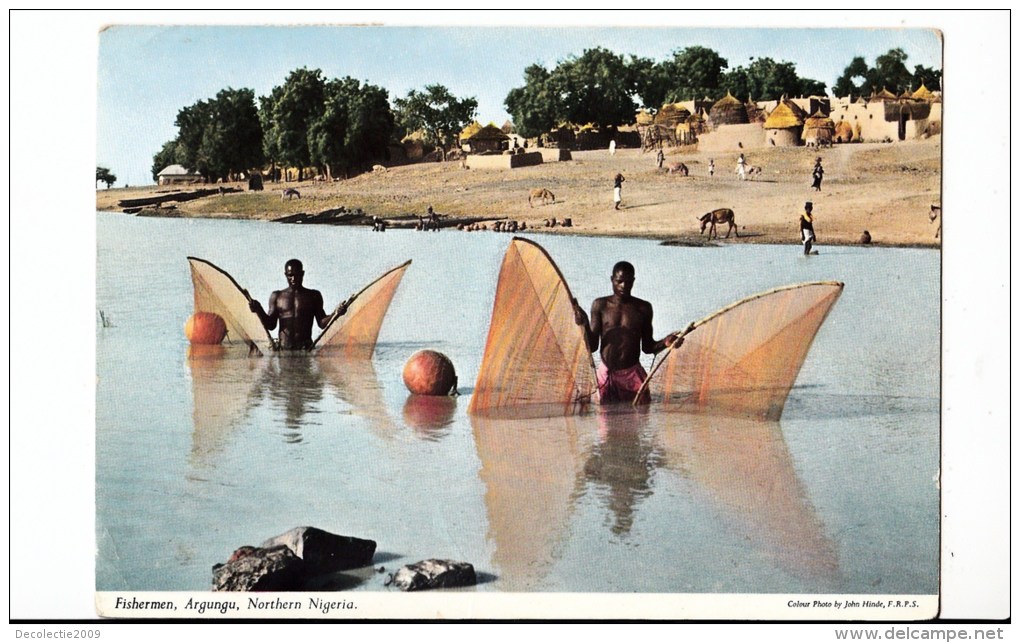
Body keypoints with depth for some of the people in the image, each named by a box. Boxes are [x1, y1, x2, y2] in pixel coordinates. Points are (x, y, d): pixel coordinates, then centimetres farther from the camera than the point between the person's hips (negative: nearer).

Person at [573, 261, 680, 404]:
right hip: (605, 376, 0)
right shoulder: (600, 305, 4)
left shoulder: (643, 308, 6)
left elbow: (647, 347, 12)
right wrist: (585, 325, -15)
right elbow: (592, 347, 1)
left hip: (632, 376, 0)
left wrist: (664, 343, -8)